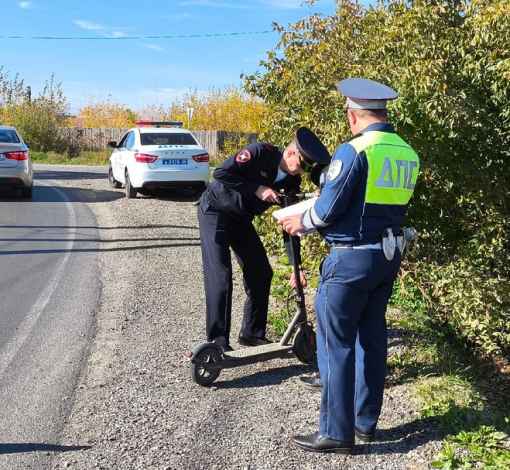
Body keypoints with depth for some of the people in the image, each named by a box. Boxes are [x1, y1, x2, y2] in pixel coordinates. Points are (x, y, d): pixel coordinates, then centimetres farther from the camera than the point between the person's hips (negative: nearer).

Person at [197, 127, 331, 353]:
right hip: (215, 211, -7)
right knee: (220, 277, -13)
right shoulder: (260, 152, -24)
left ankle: (252, 333, 17)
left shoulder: (291, 182, -7)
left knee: (261, 273, 4)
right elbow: (221, 173, -27)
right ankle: (218, 341, -5)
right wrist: (257, 188, -29)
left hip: (241, 219, 7)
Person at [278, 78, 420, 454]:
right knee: (372, 338, 16)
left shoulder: (354, 150, -16)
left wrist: (301, 222, 5)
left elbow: (328, 210, -14)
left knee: (336, 343, 1)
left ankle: (336, 433, 8)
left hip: (352, 257, -8)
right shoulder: (408, 154, 7)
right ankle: (366, 422, 27)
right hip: (389, 255, 8)